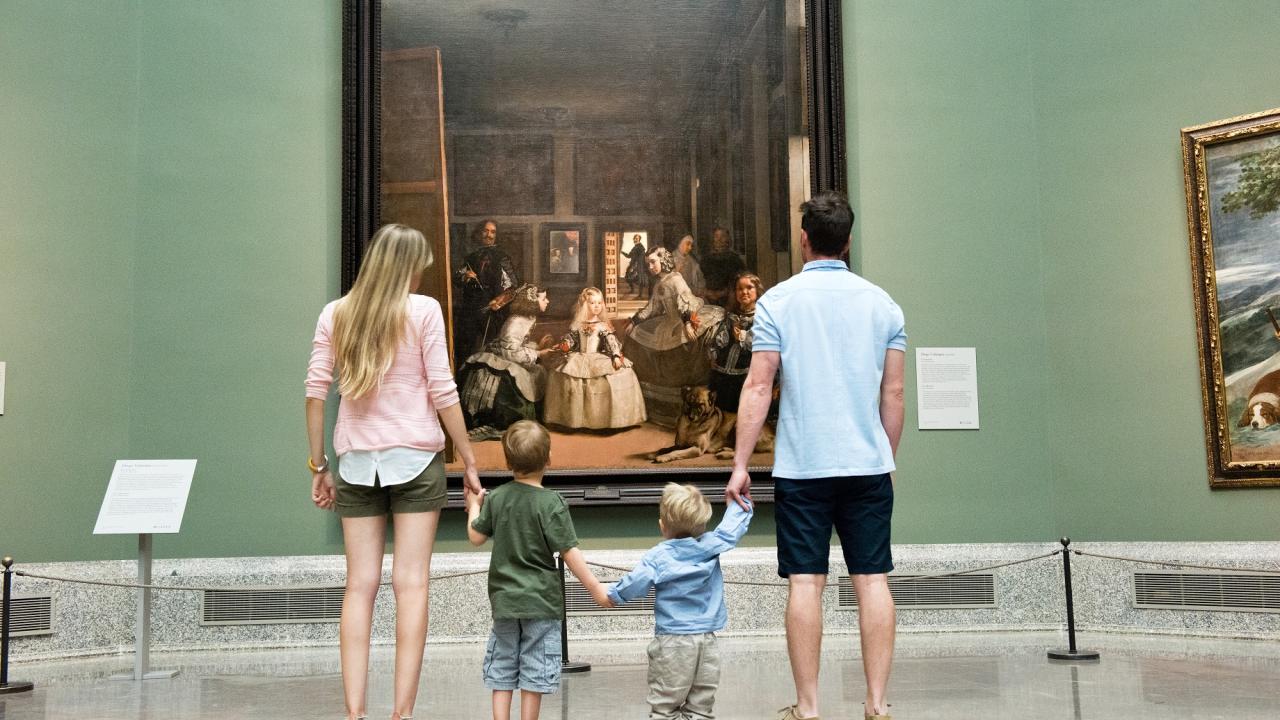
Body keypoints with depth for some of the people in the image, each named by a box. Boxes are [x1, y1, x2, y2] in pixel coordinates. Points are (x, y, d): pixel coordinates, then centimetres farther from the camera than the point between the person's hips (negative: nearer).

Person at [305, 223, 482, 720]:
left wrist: (319, 465, 10)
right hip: (414, 457, -3)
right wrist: (469, 461, 1)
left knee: (360, 585, 6)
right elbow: (442, 392, -5)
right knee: (411, 583, 0)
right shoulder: (422, 310, -2)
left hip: (356, 460, 3)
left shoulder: (335, 314, 7)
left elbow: (315, 393, 3)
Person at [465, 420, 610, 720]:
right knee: (535, 672, 6)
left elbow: (476, 537, 8)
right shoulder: (551, 503, -14)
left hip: (504, 599, 4)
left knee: (501, 667, 14)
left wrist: (474, 506, 26)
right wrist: (595, 588, -9)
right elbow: (569, 552, -16)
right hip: (541, 602, -4)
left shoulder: (496, 498, -1)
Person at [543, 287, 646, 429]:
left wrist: (616, 356, -21)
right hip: (579, 359, 2)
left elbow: (611, 341, -9)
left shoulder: (603, 325, -1)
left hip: (600, 359, -2)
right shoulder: (577, 325, 6)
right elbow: (570, 338, 10)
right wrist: (564, 345, -10)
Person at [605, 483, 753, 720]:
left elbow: (634, 584, -10)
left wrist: (613, 594, 9)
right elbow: (733, 526, 12)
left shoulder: (657, 557, -9)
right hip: (707, 639, 4)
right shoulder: (712, 546, 0)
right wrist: (740, 499, 30)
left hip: (671, 641, -4)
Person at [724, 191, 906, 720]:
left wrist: (740, 465, -3)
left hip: (802, 465, -2)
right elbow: (893, 393, 7)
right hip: (868, 464, 2)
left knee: (805, 583, 2)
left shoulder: (778, 300, -2)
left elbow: (758, 386, -6)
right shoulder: (881, 302, 6)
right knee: (872, 580, 5)